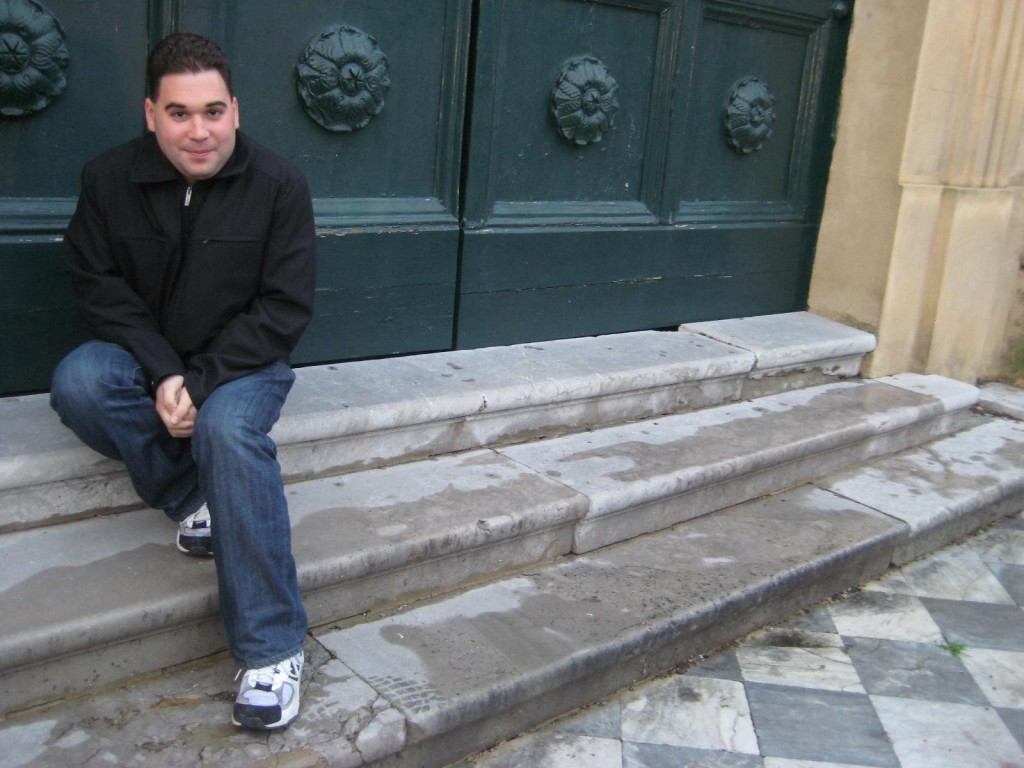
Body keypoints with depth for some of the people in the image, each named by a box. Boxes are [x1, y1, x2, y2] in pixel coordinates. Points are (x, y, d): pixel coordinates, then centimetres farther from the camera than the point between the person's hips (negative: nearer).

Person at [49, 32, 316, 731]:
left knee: (229, 429, -35)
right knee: (77, 383, -30)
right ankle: (193, 498, -10)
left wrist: (201, 381, -21)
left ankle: (273, 647, -29)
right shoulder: (109, 179, -3)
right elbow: (99, 286, -2)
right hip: (145, 355, 3)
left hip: (243, 363, -2)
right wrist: (162, 372, -19)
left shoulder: (278, 185, -10)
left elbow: (285, 308, -11)